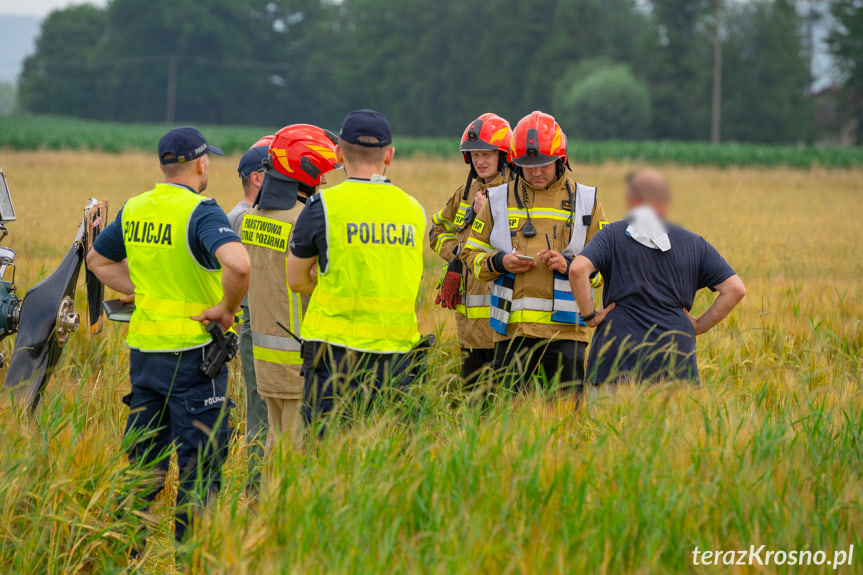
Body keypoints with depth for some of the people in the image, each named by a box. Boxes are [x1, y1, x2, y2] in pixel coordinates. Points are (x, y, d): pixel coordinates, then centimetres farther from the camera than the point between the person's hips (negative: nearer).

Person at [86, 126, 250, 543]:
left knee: (143, 461, 14)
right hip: (192, 352, -7)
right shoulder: (199, 212, -15)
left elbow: (98, 260, 23)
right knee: (200, 464, 1)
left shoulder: (134, 210, 7)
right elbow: (237, 264, -33)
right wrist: (227, 308, -16)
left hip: (143, 349, 7)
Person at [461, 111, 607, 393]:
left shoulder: (584, 201, 8)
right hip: (513, 327, 1)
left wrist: (569, 264, -10)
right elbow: (472, 253, 16)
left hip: (565, 328, -1)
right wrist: (500, 263, -5)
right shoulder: (500, 200, 11)